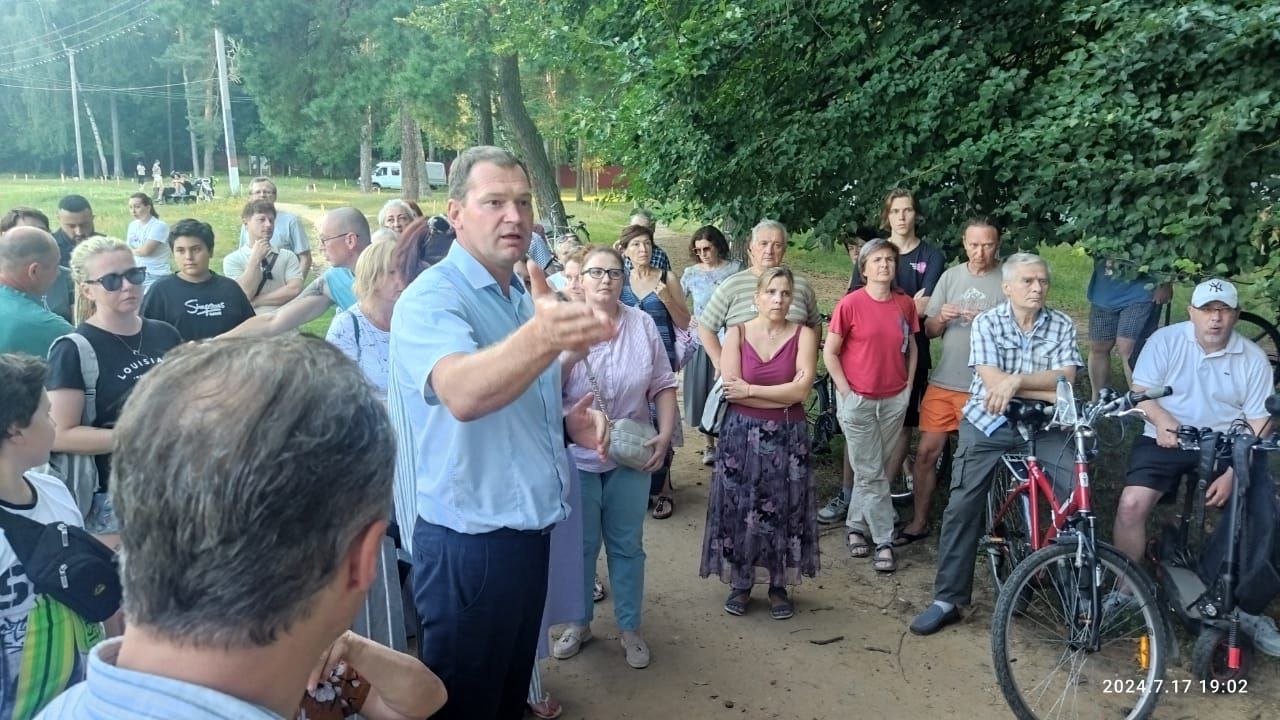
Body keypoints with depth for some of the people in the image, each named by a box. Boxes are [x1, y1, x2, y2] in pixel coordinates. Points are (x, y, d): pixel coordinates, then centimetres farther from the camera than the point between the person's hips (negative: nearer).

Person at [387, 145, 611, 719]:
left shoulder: (526, 299, 8)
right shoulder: (431, 300, -19)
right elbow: (462, 395, -41)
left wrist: (566, 423, 1)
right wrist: (540, 338, -59)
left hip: (527, 531, 8)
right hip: (468, 544, -8)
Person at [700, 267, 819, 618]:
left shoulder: (804, 335, -3)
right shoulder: (737, 333, -3)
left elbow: (801, 390, -15)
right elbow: (731, 389, -13)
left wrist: (750, 389, -14)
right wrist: (784, 395, -13)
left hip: (787, 437, 0)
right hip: (742, 434, 0)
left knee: (783, 510, 8)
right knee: (739, 509, 6)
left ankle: (779, 585, 25)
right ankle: (740, 582, 23)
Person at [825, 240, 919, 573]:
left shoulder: (905, 304, 3)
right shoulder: (850, 304, -10)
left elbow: (911, 347, 14)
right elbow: (830, 352, -6)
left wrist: (908, 384, 6)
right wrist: (846, 391, -9)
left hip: (894, 400, 4)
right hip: (857, 400, -4)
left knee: (869, 469, 12)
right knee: (871, 473, 2)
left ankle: (857, 527, 28)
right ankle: (883, 541, 11)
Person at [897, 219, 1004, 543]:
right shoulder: (950, 276, 7)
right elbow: (929, 330, 11)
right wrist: (941, 318, -11)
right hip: (943, 382, 4)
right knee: (926, 451, 6)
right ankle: (919, 522, 20)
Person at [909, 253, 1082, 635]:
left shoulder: (1062, 325, 0)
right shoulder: (987, 322, -5)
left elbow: (1065, 379, -12)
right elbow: (992, 380, -16)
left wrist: (1017, 380, -25)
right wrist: (1048, 392, -16)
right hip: (988, 423, -1)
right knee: (962, 508, -6)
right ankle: (947, 600, 5)